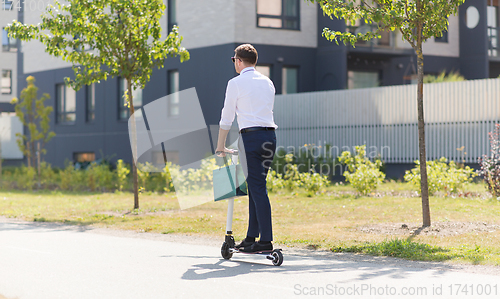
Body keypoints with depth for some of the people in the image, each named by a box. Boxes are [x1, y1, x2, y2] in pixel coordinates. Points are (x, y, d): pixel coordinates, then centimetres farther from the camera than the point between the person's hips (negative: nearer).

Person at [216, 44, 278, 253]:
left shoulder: (236, 83, -1)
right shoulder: (268, 82, 17)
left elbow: (226, 118, 2)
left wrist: (220, 146, 12)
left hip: (251, 135, -6)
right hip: (270, 135, 6)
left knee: (257, 188, -7)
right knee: (256, 186, 12)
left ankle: (266, 240, -9)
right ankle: (251, 237, 15)